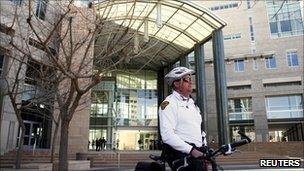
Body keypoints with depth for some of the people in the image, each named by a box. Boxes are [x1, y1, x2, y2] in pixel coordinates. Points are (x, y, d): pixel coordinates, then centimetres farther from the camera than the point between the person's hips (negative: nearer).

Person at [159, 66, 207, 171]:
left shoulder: (192, 103, 20)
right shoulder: (169, 103, -7)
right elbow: (167, 135, -18)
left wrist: (205, 148, 9)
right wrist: (191, 150, -20)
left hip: (197, 152, 7)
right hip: (180, 154, -7)